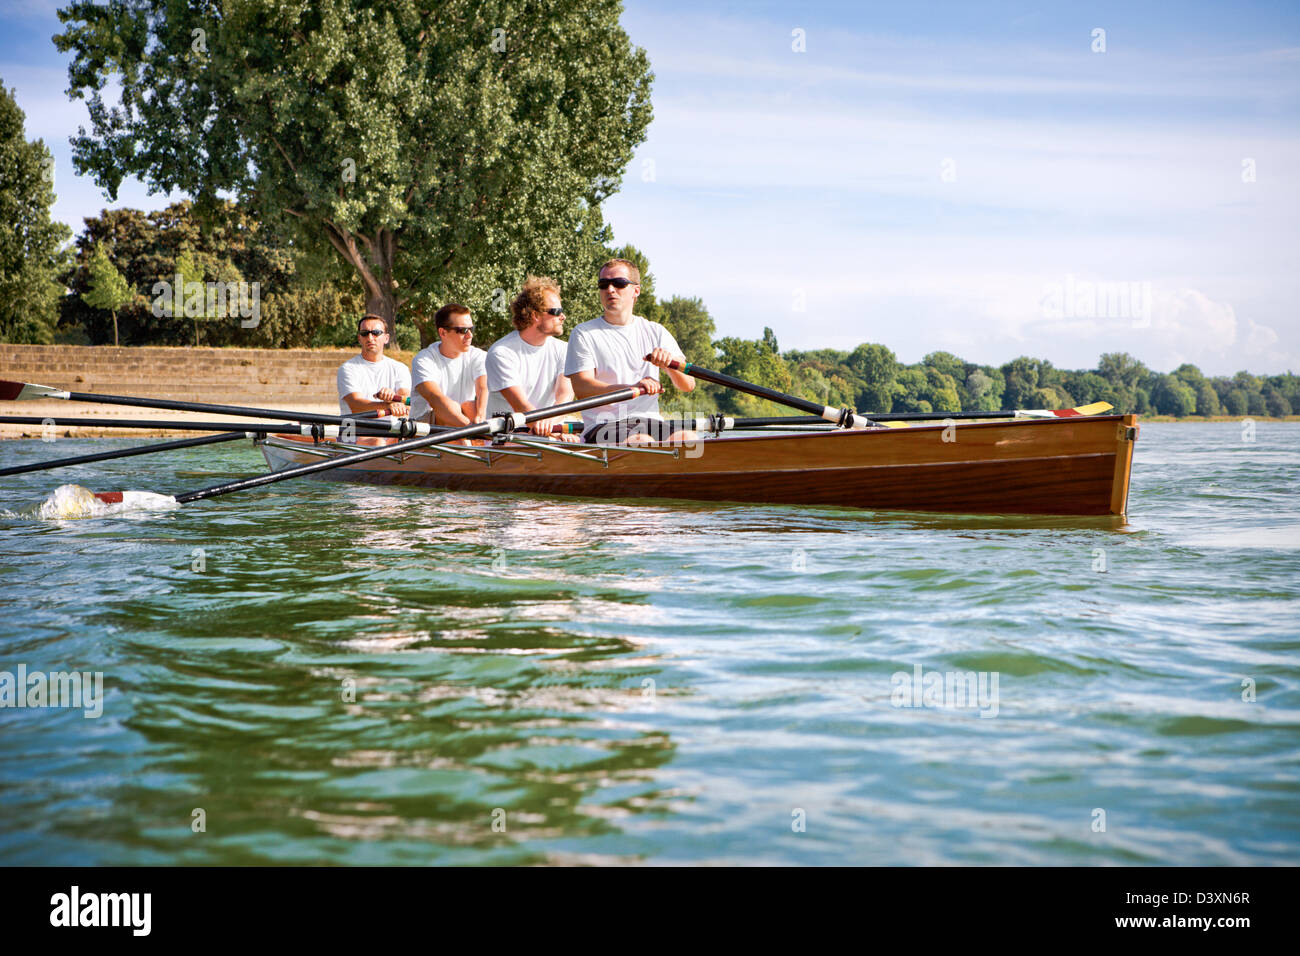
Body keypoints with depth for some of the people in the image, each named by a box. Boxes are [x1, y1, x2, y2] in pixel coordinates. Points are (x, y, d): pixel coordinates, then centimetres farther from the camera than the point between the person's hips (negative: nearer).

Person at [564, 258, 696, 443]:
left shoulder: (655, 332, 17)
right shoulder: (584, 334, 7)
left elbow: (688, 385, 11)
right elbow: (581, 389, -8)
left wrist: (671, 362, -13)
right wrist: (632, 388, -23)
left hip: (650, 421, 4)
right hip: (603, 426, -3)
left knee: (688, 438, -28)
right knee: (644, 442, -35)